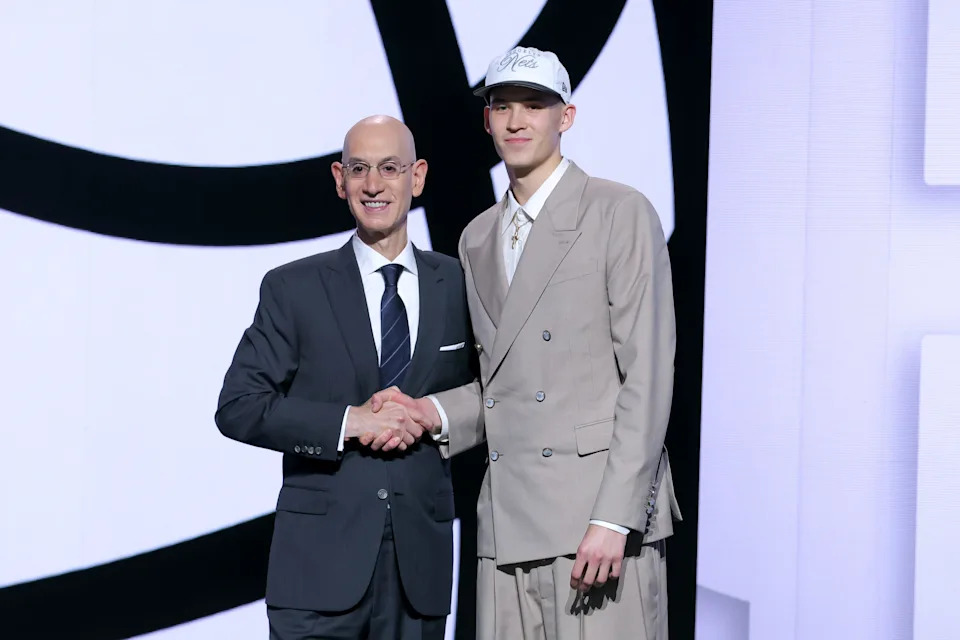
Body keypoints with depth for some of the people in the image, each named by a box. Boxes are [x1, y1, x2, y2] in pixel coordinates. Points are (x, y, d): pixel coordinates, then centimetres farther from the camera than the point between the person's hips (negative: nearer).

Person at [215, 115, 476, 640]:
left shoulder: (456, 285, 8)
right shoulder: (293, 288, 2)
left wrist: (431, 417, -8)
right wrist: (348, 422, -15)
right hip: (322, 556, -2)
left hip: (421, 557, 2)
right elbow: (238, 407, -4)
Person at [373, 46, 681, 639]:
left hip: (602, 518, -5)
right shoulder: (478, 239, 19)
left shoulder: (621, 213, -1)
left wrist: (613, 519, -15)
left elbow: (647, 376, -8)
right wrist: (435, 412, 4)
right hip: (508, 524, 6)